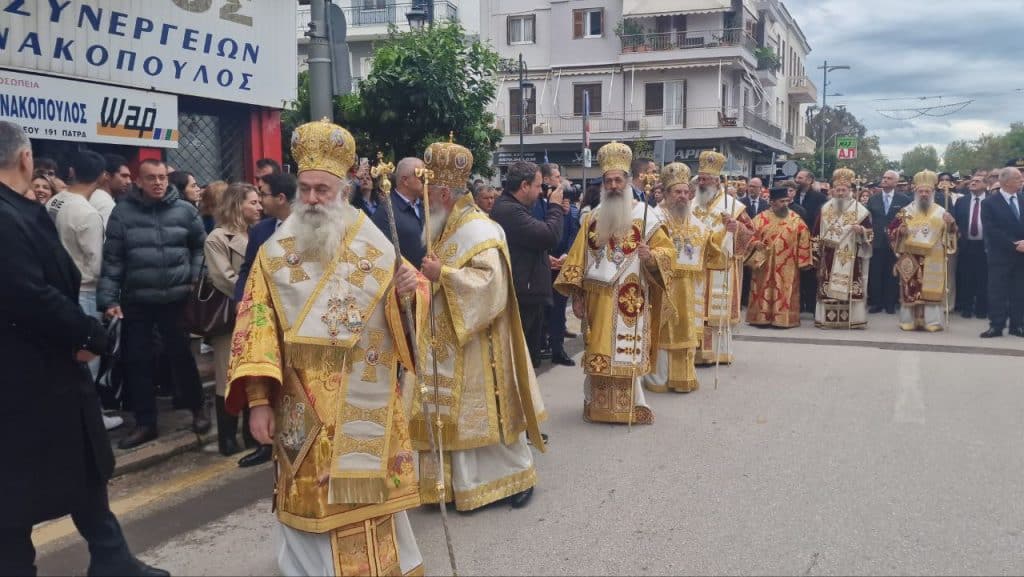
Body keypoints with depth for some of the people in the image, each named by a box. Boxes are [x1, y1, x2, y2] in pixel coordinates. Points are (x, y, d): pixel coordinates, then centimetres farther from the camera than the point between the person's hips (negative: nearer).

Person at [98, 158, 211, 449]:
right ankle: (145, 422, 19)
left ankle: (197, 408, 27)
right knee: (136, 360, 7)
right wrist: (108, 298, -8)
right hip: (135, 300, 1)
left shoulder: (184, 210, -2)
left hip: (176, 297, -1)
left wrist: (195, 278, 1)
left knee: (181, 354, 9)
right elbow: (112, 258, -4)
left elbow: (200, 246, 10)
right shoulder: (122, 212, -4)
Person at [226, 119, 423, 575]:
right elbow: (256, 327, -4)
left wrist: (405, 292, -20)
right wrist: (259, 400, -11)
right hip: (302, 408, 0)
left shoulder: (376, 250, 0)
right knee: (311, 499, 8)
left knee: (368, 495, 10)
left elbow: (400, 321, 3)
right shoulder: (275, 253, 0)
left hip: (364, 405, 0)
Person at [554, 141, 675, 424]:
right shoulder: (592, 218, 10)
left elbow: (668, 250, -2)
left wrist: (650, 256, -24)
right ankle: (596, 405, 16)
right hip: (598, 299, 3)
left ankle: (629, 406, 10)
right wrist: (576, 294, 1)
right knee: (599, 352, 6)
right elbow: (578, 257, 8)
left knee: (627, 351, -1)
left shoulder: (645, 215, 0)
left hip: (630, 300, -3)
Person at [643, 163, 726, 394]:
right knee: (661, 330, -1)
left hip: (687, 288, 6)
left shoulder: (695, 223, 15)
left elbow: (710, 242, 21)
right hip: (662, 284, -6)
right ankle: (657, 377, 8)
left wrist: (725, 232, 6)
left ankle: (682, 376, 20)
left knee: (685, 330, 10)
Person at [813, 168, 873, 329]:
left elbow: (870, 233, 1)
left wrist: (861, 230, -20)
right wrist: (817, 251, 6)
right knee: (828, 288, 1)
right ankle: (827, 318, 6)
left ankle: (852, 319, 0)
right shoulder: (825, 209, 10)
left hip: (850, 258, -3)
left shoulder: (860, 210, 0)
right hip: (829, 258, 3)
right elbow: (817, 233, 12)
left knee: (850, 287, -6)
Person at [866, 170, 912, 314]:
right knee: (875, 274, 2)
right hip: (877, 242, 2)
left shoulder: (904, 199, 0)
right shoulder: (873, 199, 8)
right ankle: (876, 303, 11)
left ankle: (890, 304, 14)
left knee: (892, 274, 5)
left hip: (895, 242, -2)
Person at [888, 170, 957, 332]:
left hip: (933, 259, 0)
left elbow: (950, 233, 7)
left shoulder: (941, 212, 8)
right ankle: (909, 321, 3)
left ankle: (932, 321, 1)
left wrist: (950, 223, -13)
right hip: (911, 258, 0)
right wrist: (900, 231, -14)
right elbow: (893, 229, 7)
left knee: (932, 289, -2)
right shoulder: (906, 211, 7)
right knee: (911, 289, -2)